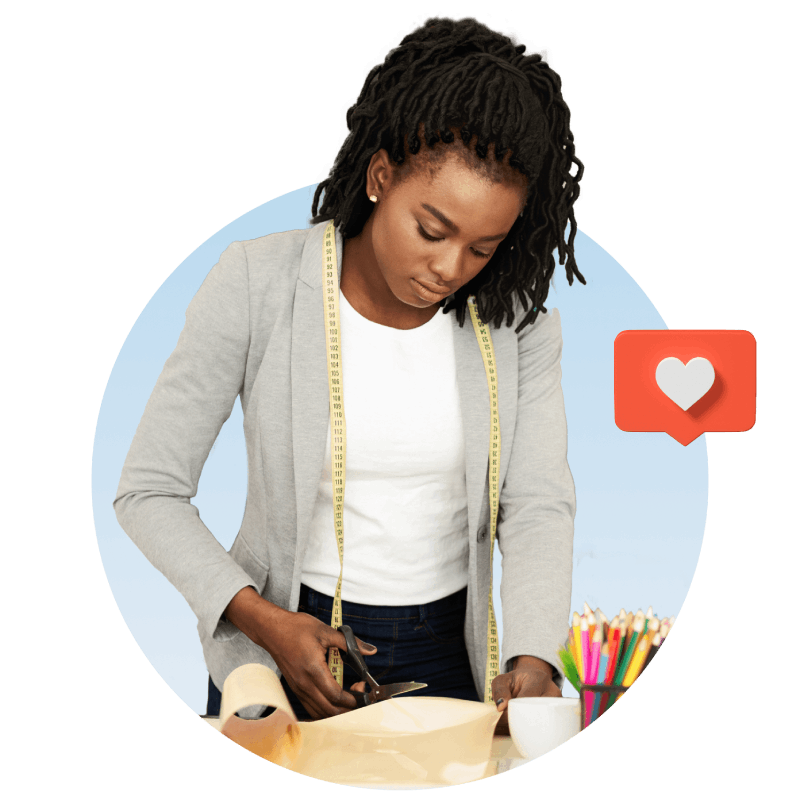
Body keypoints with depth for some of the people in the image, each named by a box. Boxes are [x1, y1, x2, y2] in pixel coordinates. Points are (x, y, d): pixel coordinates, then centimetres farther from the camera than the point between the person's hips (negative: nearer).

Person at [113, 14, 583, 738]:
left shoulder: (515, 314, -10)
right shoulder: (258, 282, -17)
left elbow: (538, 506, -13)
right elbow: (149, 493, -14)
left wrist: (533, 659, -30)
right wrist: (265, 621, -24)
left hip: (447, 651, 2)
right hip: (284, 641, -2)